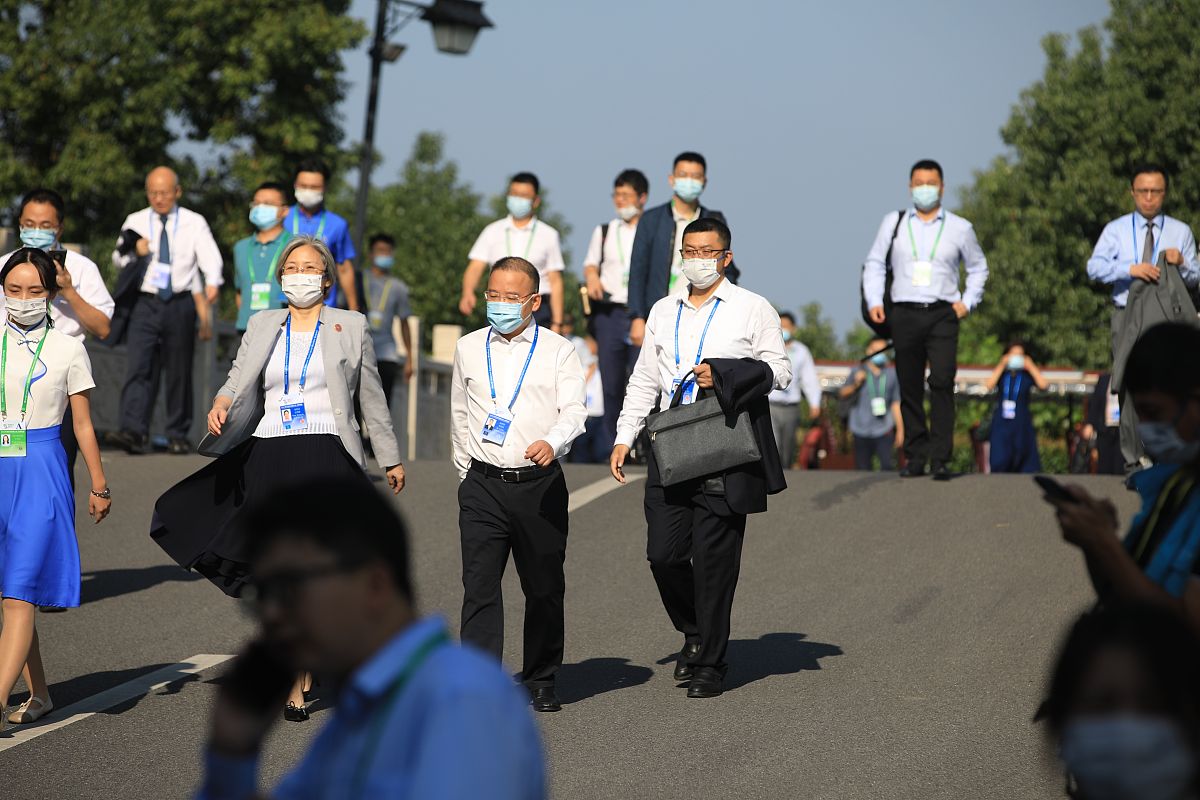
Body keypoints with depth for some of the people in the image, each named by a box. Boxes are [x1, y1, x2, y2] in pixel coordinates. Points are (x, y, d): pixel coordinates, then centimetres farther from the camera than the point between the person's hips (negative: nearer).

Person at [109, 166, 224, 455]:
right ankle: (134, 431, -21)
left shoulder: (194, 223, 3)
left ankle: (178, 435, 13)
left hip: (181, 304, -1)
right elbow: (118, 260, 11)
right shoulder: (136, 222, 10)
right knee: (138, 367, -13)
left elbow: (210, 256, -11)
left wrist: (212, 283, -32)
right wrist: (132, 250, -13)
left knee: (179, 371, 4)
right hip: (146, 303, 1)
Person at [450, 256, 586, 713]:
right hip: (483, 486, 1)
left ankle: (540, 682, 21)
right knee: (479, 587, -9)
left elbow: (573, 412, -8)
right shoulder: (469, 349, 12)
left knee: (544, 589, 7)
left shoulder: (558, 351, 3)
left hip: (540, 484, -1)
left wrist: (553, 443, -28)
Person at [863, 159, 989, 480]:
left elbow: (978, 267, 20)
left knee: (942, 384, -15)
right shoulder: (893, 223, 10)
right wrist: (874, 301, 1)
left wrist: (968, 301, 5)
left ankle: (940, 460, -15)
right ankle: (915, 457, 11)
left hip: (942, 314, -1)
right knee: (910, 389, 3)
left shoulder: (959, 228, 9)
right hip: (905, 314, 2)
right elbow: (875, 264, 14)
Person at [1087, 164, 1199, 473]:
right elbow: (1095, 267, -9)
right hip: (1128, 316, 0)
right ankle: (1134, 462, 3)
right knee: (1130, 389, -1)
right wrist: (1131, 268, -25)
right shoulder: (1116, 230, 6)